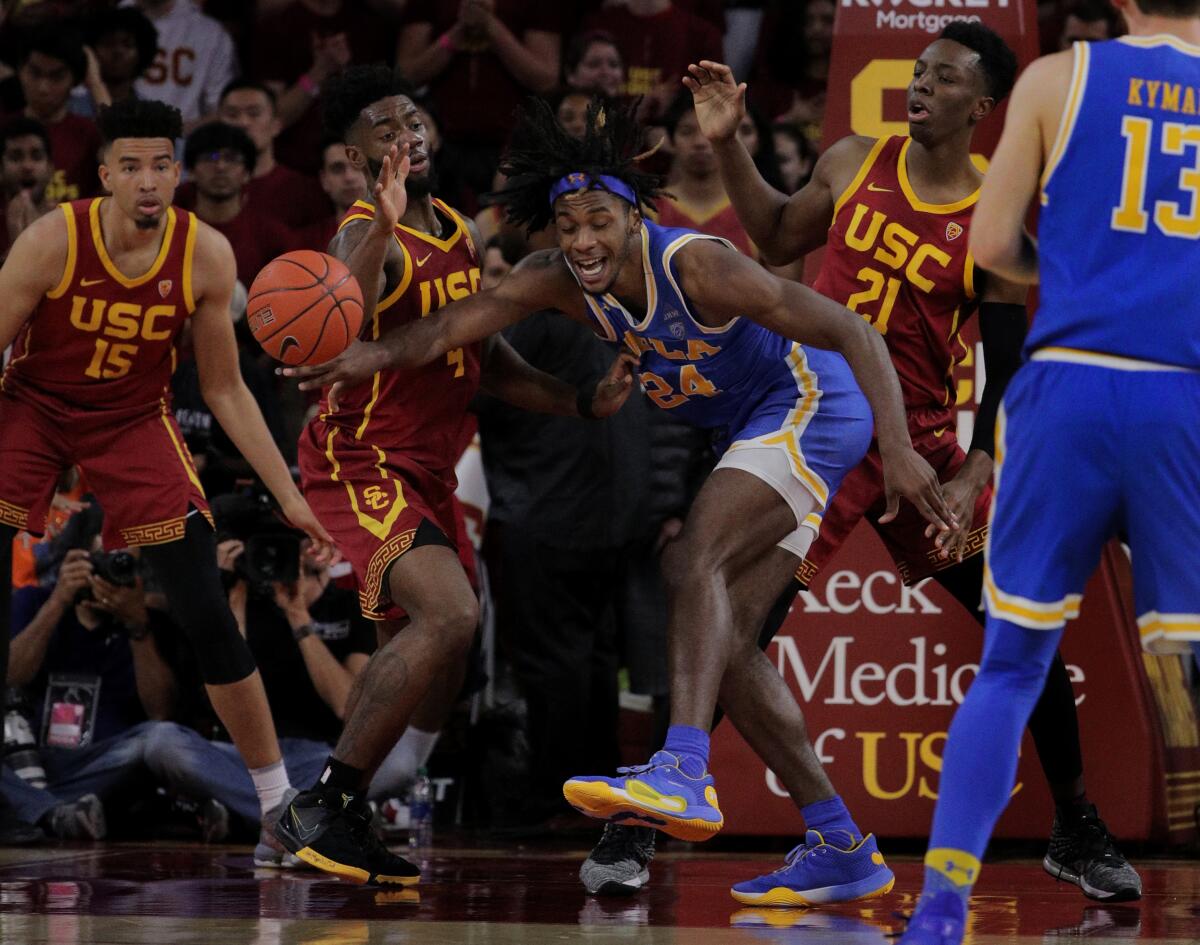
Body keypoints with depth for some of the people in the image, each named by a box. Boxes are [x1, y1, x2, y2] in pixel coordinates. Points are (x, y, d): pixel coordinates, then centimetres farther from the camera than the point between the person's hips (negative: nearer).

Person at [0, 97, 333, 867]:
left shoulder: (206, 256, -15)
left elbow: (225, 390, -3)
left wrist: (288, 494, -6)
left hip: (134, 423, 1)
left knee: (209, 618, -5)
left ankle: (278, 799, 6)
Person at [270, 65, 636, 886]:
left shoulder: (461, 235, 9)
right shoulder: (368, 237, -18)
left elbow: (487, 360, 20)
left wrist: (585, 404, 8)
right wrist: (384, 229, -51)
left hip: (428, 472, 9)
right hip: (363, 463, -9)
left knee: (429, 660, 17)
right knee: (452, 614, -28)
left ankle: (336, 817, 30)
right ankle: (322, 808, -23)